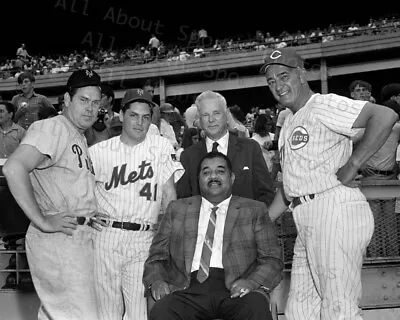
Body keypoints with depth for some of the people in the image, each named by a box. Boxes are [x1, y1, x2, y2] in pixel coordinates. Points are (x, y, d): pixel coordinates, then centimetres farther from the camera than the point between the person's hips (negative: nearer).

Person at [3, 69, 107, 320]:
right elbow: (13, 168, -26)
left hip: (79, 239, 9)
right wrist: (42, 222, -23)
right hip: (59, 239, -9)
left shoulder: (80, 139, 19)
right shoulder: (52, 128, -12)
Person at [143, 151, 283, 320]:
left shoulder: (255, 210, 14)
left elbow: (272, 260, 7)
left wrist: (253, 282, -13)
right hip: (189, 289, 1)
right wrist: (156, 281, -6)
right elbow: (157, 256, 16)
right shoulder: (177, 209, 19)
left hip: (234, 289, 0)